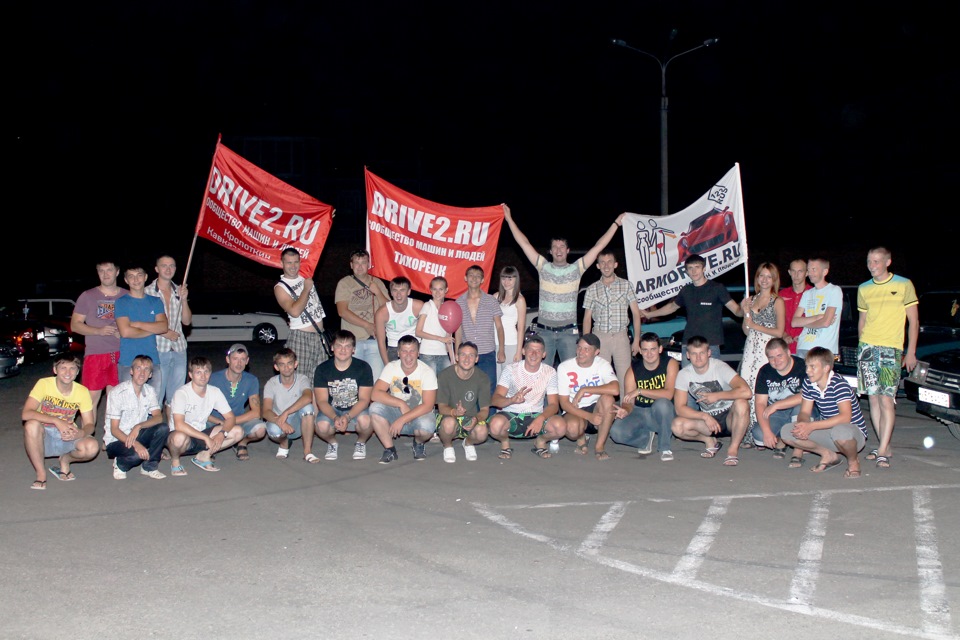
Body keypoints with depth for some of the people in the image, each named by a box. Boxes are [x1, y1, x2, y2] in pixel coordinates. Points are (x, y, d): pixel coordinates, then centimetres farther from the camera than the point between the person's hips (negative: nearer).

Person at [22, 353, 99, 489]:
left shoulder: (82, 391, -6)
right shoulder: (44, 384, -13)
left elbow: (89, 424, -4)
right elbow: (25, 414, -25)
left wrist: (81, 433, -29)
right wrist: (56, 421, -36)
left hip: (69, 438, 2)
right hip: (44, 437, -2)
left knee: (92, 448, -29)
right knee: (31, 425, -36)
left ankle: (65, 460, 8)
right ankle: (41, 474, -17)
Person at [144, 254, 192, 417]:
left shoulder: (180, 291, 11)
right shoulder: (147, 292, -3)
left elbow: (187, 321, 7)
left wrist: (184, 299, -6)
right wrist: (164, 332, -13)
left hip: (179, 350, 5)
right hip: (158, 350, -5)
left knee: (176, 396, 10)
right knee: (156, 395, -4)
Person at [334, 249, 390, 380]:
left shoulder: (377, 283, 13)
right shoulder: (344, 283, 4)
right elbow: (342, 311, -7)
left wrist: (377, 292, -7)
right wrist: (367, 325, -11)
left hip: (375, 339, 2)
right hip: (352, 340, -2)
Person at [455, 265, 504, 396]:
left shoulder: (491, 301, -1)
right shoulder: (459, 302, 4)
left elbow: (499, 327, 3)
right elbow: (458, 330, 10)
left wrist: (501, 350, -3)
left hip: (488, 355, -2)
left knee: (489, 391, 2)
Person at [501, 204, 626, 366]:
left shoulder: (576, 269, 3)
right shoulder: (544, 267, 5)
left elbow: (598, 247, 1)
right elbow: (524, 243, 4)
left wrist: (616, 223, -1)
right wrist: (509, 219, 2)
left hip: (568, 332, 0)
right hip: (544, 331, 1)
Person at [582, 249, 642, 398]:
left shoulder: (625, 285, 6)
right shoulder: (592, 289, 8)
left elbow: (636, 313, 6)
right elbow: (587, 318, 10)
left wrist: (636, 340, -1)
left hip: (621, 337, -1)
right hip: (600, 337, 1)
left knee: (626, 377, -5)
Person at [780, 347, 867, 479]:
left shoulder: (839, 384, -23)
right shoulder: (809, 384, -2)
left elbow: (845, 417, -33)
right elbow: (804, 412, 1)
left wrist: (812, 426, -37)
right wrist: (802, 424, -25)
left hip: (854, 433, -6)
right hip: (828, 431, 6)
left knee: (840, 431, -43)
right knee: (786, 433, -12)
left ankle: (853, 461, -7)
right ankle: (829, 455, 7)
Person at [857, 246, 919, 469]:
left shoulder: (904, 285, 1)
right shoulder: (864, 289, 12)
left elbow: (914, 321, 2)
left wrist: (911, 352, -3)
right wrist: (863, 346, 12)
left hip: (891, 349, -4)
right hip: (867, 348, 4)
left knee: (886, 400, -12)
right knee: (873, 399, 4)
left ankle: (882, 451, -12)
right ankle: (885, 446, 14)